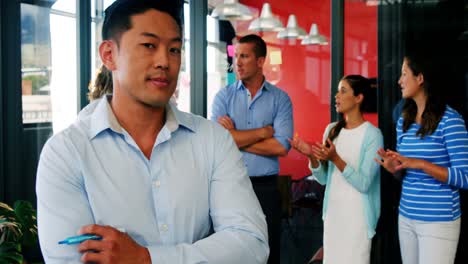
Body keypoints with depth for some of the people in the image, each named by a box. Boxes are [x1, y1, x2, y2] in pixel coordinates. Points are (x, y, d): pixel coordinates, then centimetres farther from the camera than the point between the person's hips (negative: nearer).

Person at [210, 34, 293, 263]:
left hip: (265, 186, 0)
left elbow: (281, 147, -11)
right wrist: (263, 132, -8)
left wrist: (236, 137, -8)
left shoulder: (280, 99, 1)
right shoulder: (224, 96, 3)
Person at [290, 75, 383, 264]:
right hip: (332, 212, 5)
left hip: (357, 216, -5)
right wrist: (311, 156, -10)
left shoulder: (372, 134, -10)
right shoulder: (331, 130, 5)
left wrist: (335, 159, -26)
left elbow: (364, 183, -15)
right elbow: (323, 179, 8)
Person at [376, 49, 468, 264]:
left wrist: (419, 164, -22)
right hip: (406, 218, 6)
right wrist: (395, 169, -4)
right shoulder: (404, 121, 8)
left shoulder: (450, 120, -12)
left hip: (438, 222, -6)